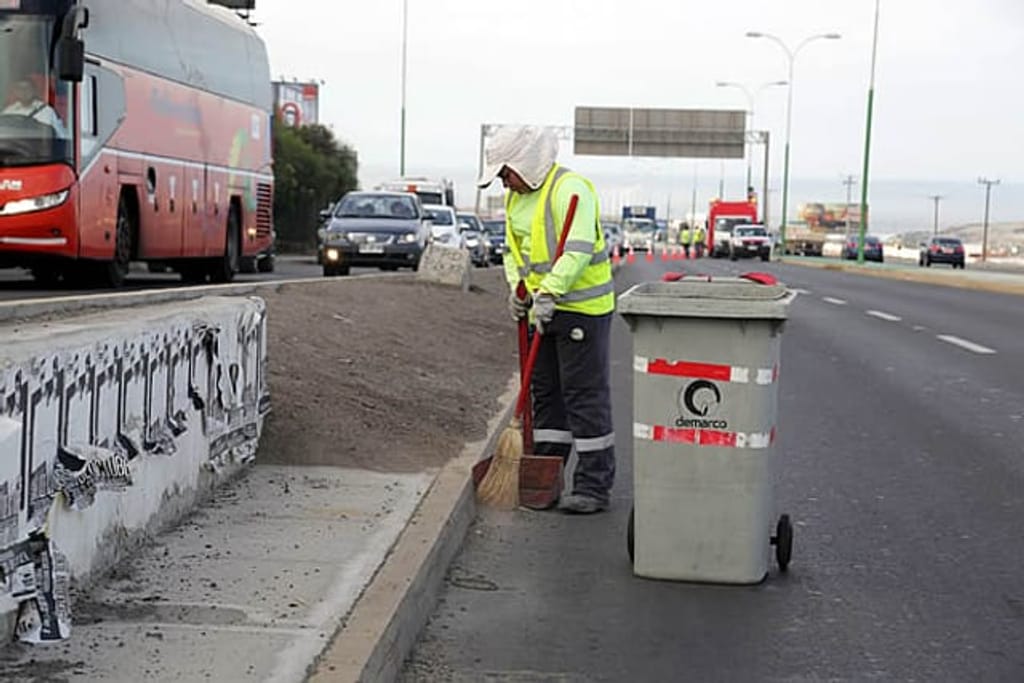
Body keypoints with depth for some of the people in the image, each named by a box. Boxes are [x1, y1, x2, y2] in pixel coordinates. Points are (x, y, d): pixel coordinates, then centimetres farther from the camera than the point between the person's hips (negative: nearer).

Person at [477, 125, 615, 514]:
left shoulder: (569, 188, -15)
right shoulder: (516, 197, 14)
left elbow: (578, 250, -26)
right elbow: (513, 250, 21)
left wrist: (549, 293, -32)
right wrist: (517, 288, 3)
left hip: (580, 308, -9)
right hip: (542, 309, 9)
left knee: (585, 396, -5)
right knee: (545, 394, 13)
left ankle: (594, 486, 2)